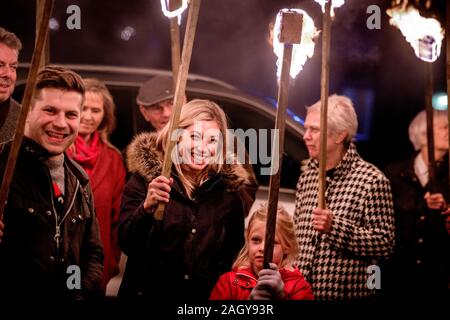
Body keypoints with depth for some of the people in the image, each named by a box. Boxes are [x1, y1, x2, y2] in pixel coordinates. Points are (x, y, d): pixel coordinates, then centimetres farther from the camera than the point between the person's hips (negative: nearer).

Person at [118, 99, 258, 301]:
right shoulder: (146, 177, -6)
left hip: (208, 296, 2)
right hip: (147, 293, -2)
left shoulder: (231, 188, -1)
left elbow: (235, 255, 9)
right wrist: (147, 207, -28)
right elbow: (127, 244, -13)